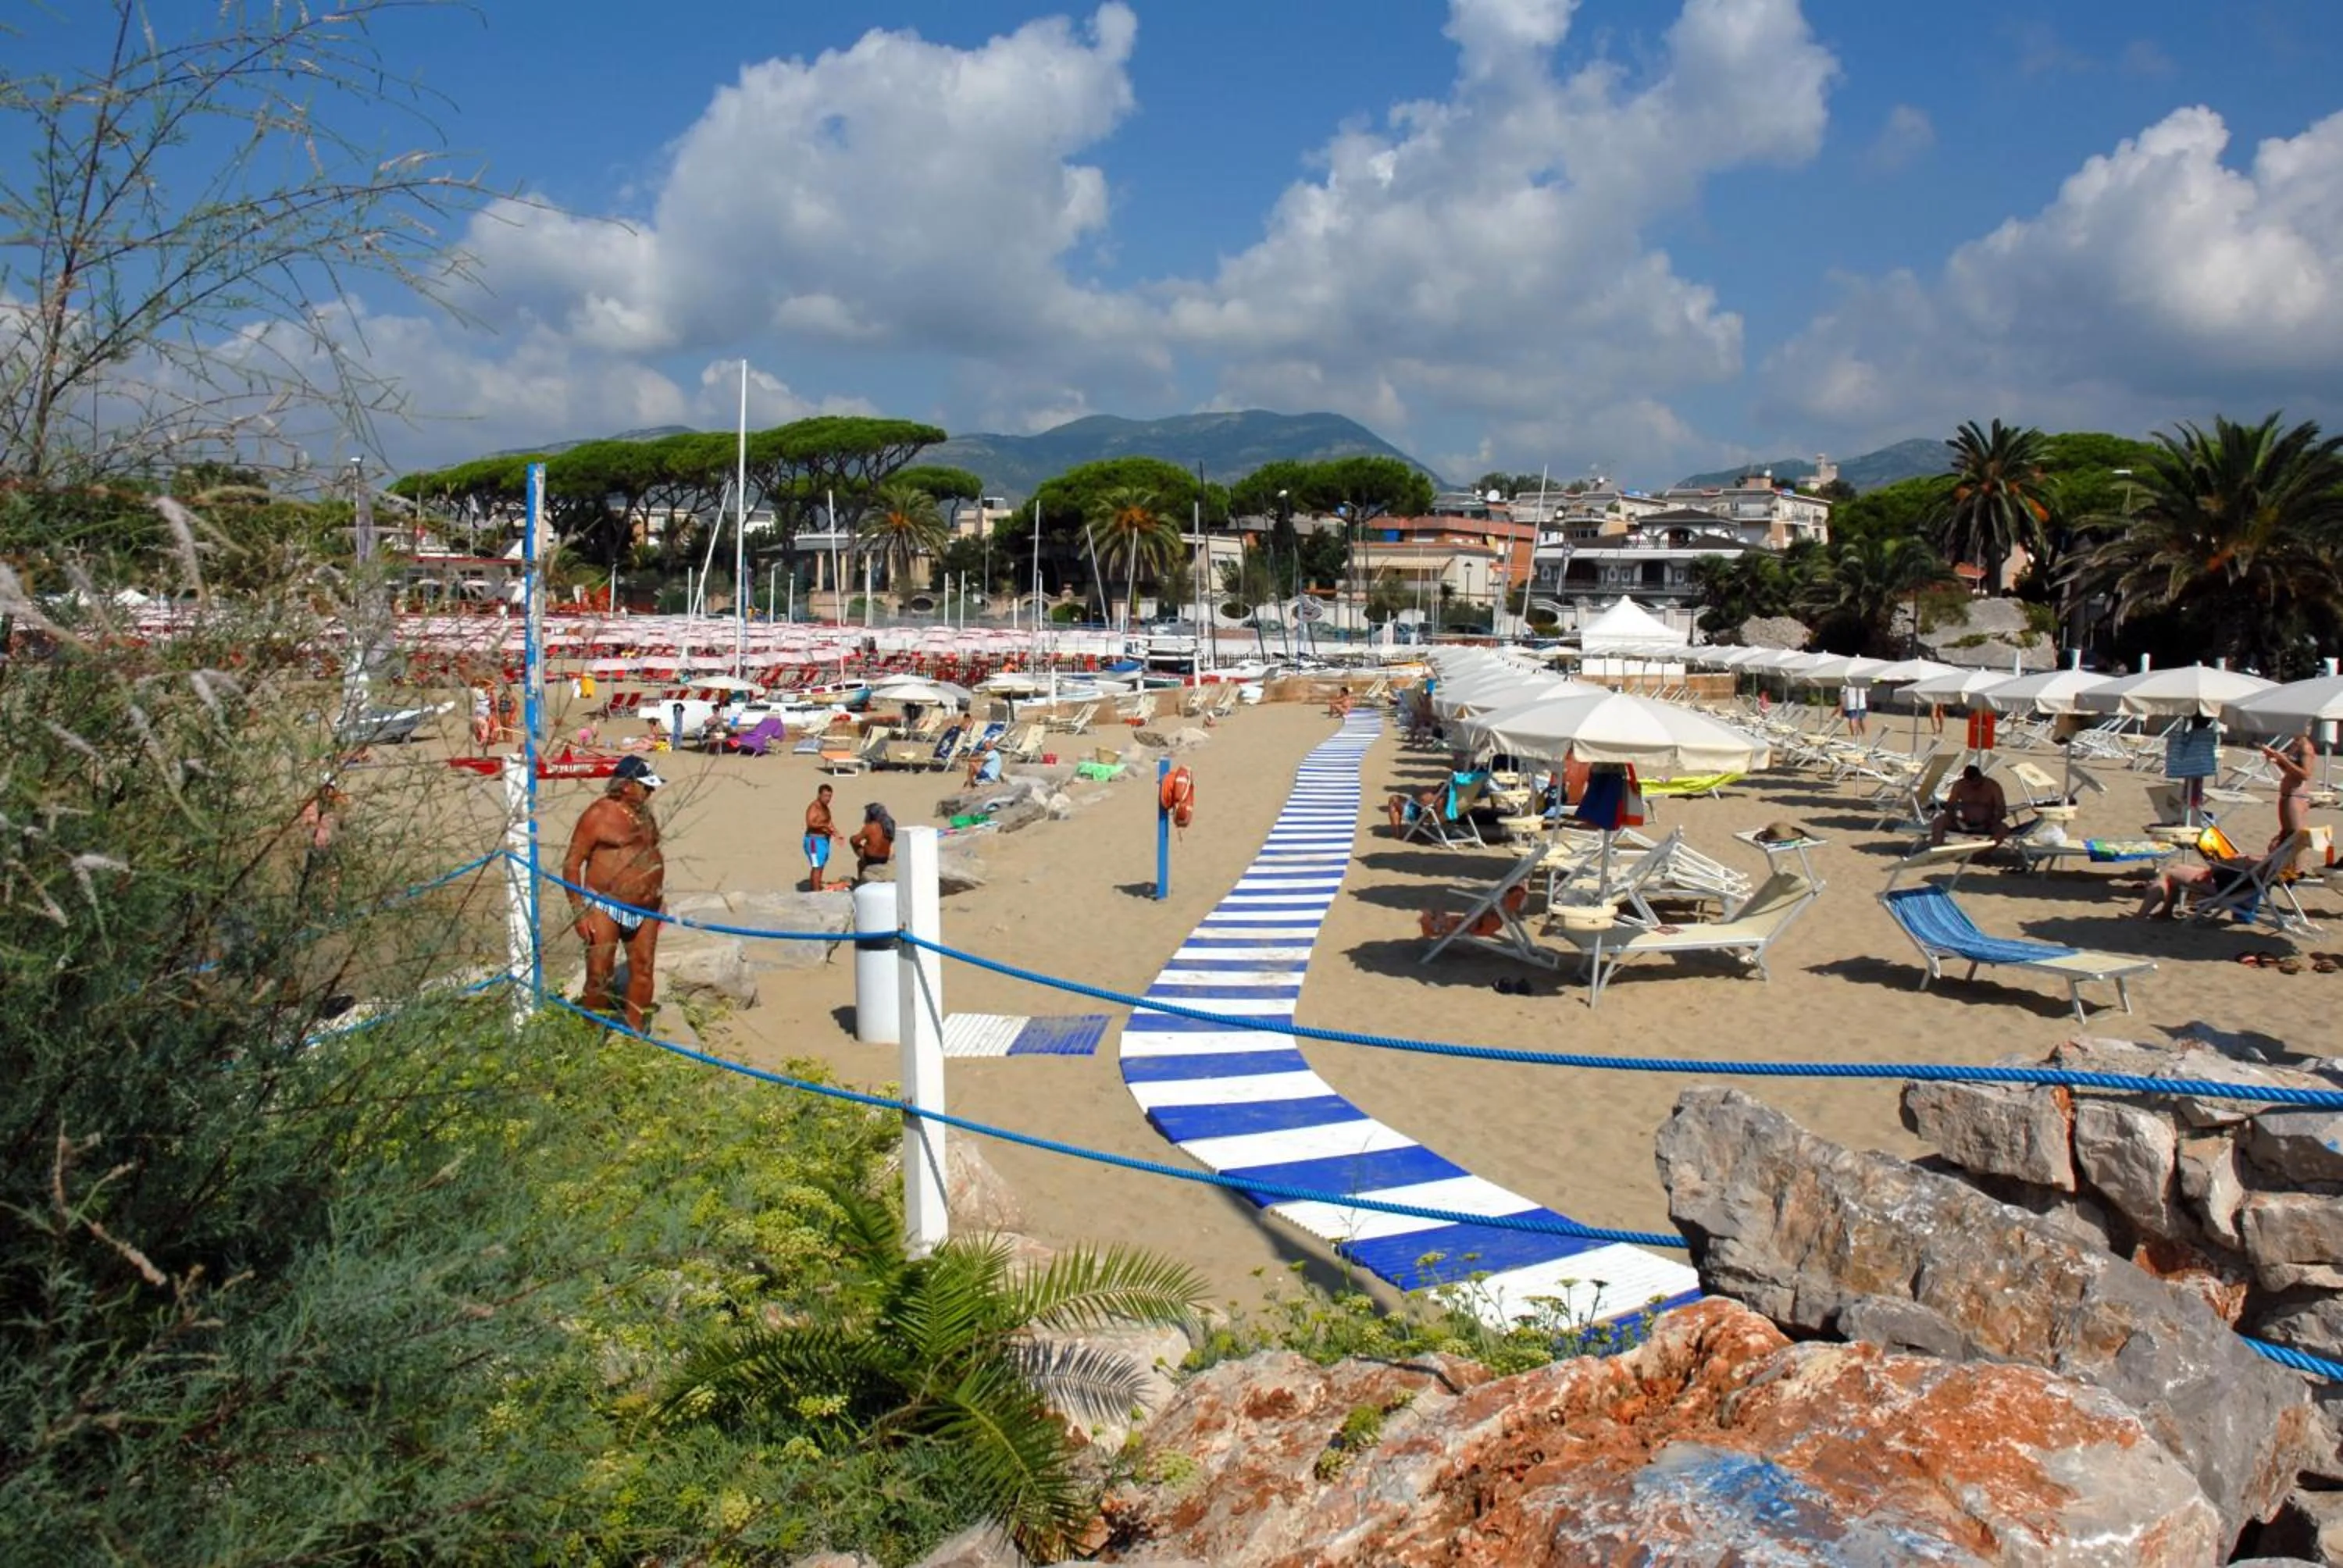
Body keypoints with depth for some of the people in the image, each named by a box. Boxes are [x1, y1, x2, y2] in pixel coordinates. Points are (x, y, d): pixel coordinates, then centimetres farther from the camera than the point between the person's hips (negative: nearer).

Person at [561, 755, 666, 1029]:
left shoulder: (645, 814, 12)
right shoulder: (599, 814, -10)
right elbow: (571, 864, -10)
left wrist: (659, 899, 17)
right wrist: (579, 912, -15)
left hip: (645, 911, 7)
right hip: (605, 908, -6)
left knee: (643, 969, 7)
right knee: (599, 976, -5)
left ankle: (635, 1033, 18)